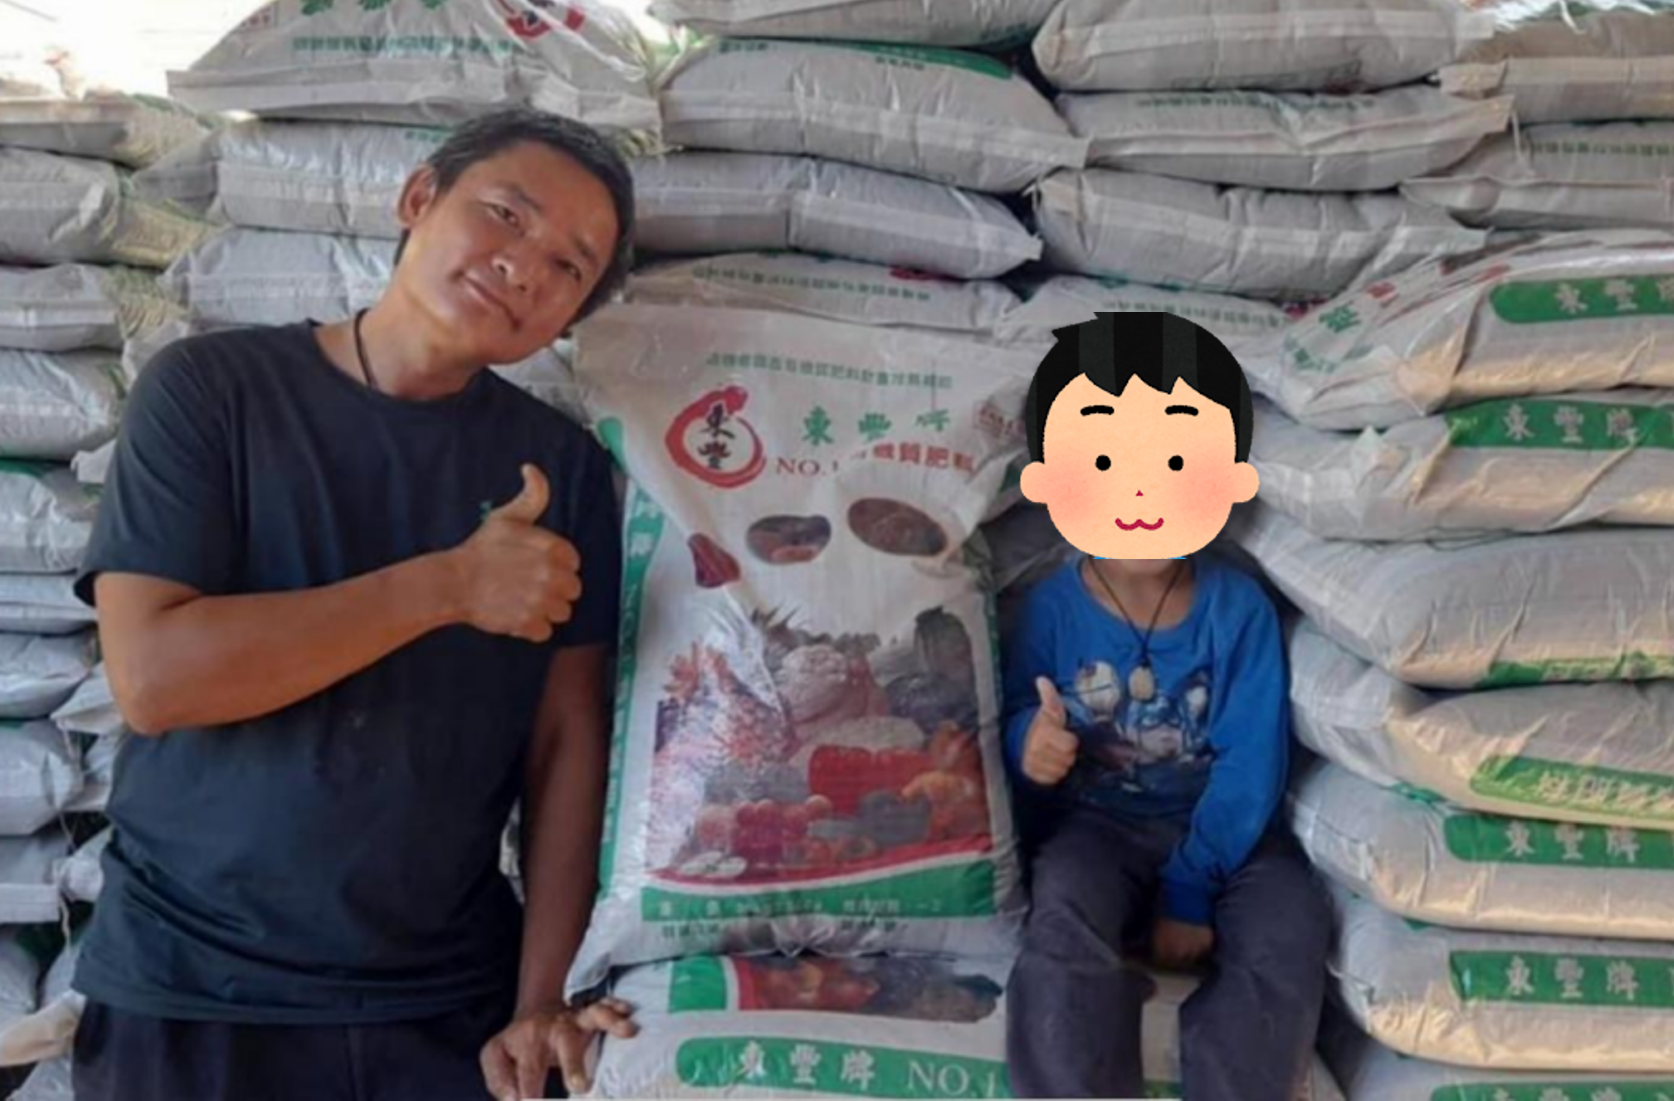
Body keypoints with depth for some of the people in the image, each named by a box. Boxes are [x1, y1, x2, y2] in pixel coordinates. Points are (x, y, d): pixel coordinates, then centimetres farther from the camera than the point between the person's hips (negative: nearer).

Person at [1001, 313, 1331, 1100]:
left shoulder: (1240, 609, -10)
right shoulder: (1050, 609, -9)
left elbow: (1252, 766, -11)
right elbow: (1014, 721, 1)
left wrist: (1189, 889, -16)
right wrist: (1028, 746, -26)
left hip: (1220, 828, 1)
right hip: (1095, 824, -1)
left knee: (1290, 928, -26)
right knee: (1061, 919, -32)